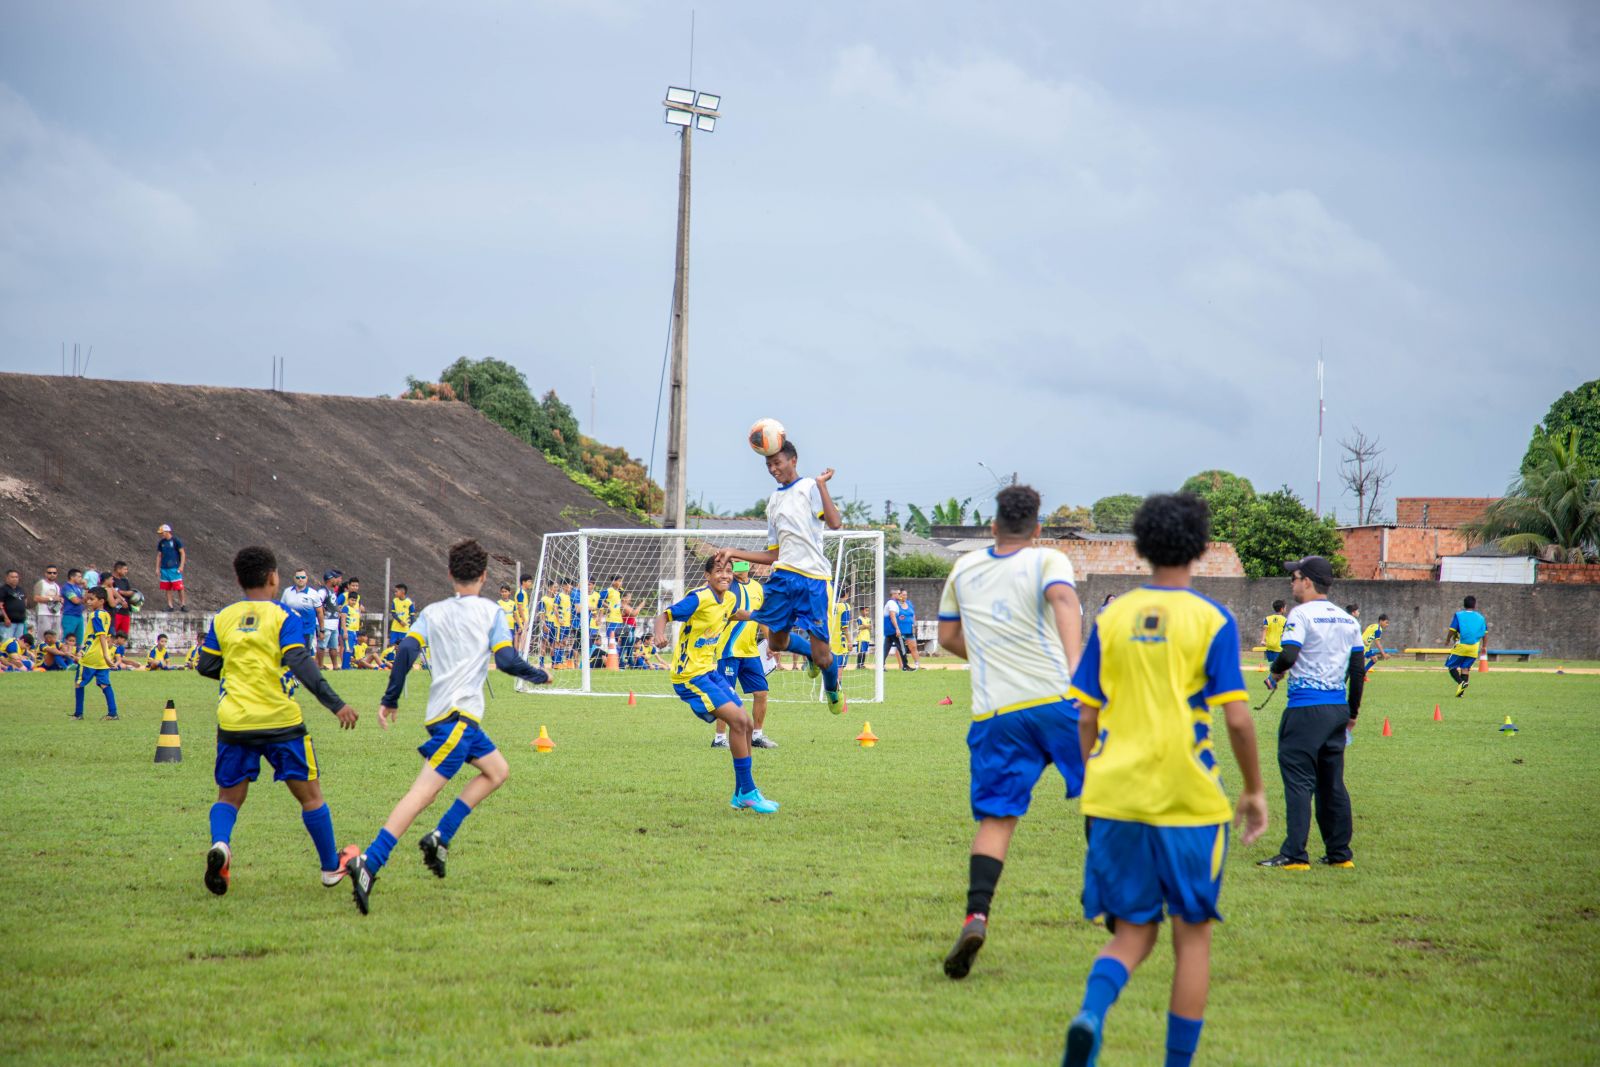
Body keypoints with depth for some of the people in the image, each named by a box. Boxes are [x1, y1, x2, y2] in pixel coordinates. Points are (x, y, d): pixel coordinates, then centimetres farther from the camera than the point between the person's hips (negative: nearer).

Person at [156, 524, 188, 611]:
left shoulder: (175, 541, -4)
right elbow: (159, 555, 17)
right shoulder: (161, 543, 11)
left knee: (179, 587, -7)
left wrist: (181, 566, -10)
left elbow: (182, 553, -3)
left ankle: (183, 604, -2)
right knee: (167, 588, 5)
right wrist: (157, 568, 11)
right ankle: (169, 605, 9)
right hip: (164, 568, 5)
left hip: (175, 568, -5)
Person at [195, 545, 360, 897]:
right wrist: (336, 704, -17)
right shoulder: (282, 617, -5)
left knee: (229, 796, 11)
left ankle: (219, 844, -21)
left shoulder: (223, 618, 7)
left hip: (234, 722, 3)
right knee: (309, 794, 12)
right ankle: (332, 867, 21)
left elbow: (206, 667, 10)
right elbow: (301, 665, -16)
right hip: (280, 722, -3)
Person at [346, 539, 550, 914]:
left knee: (497, 770, 22)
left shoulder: (432, 612, 15)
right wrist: (540, 675, 13)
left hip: (440, 714, 7)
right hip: (460, 714, -7)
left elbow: (405, 650, 2)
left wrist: (390, 700, 6)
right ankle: (369, 864, -29)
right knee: (424, 790, -15)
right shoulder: (490, 611, 4)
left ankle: (440, 837, 7)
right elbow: (506, 660, -5)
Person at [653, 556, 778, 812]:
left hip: (710, 671, 9)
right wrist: (660, 635, -38)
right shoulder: (698, 598, -18)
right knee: (738, 719, -18)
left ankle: (741, 795, 19)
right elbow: (663, 616, -19)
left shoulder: (730, 599, 6)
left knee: (745, 724, 7)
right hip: (690, 676, -9)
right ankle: (748, 792, -11)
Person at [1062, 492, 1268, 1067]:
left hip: (1115, 799, 3)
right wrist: (1254, 790, 4)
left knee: (1132, 932, 11)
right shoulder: (1211, 620, -4)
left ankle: (1091, 1014, -18)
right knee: (1193, 934, 12)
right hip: (1188, 803, -3)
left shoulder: (1112, 617, 6)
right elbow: (1237, 718, -8)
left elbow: (1086, 716, 7)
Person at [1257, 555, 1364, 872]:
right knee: (1332, 783, 14)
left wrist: (1275, 674, 0)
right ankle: (1340, 854, 17)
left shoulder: (1302, 614, -9)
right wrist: (1353, 712, 20)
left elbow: (1288, 655, -21)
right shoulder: (1347, 619, 12)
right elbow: (1359, 669, 13)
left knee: (1298, 780, -6)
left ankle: (1294, 855, -10)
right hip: (1338, 709, 7)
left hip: (1306, 709, -7)